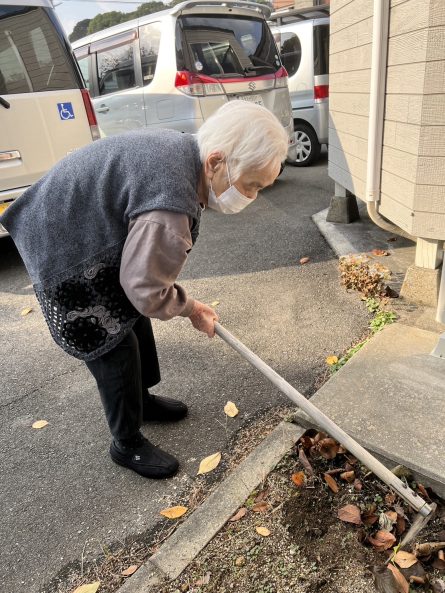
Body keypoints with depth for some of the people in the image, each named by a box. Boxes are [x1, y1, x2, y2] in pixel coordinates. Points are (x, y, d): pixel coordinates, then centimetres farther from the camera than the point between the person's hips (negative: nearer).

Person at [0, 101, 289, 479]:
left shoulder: (184, 148, -6)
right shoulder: (170, 207, -38)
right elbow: (146, 289, -27)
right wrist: (192, 310, -8)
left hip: (88, 229, 10)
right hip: (66, 256, -10)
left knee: (134, 318, 19)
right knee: (115, 348, -1)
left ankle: (142, 400, 41)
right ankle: (127, 444, 21)